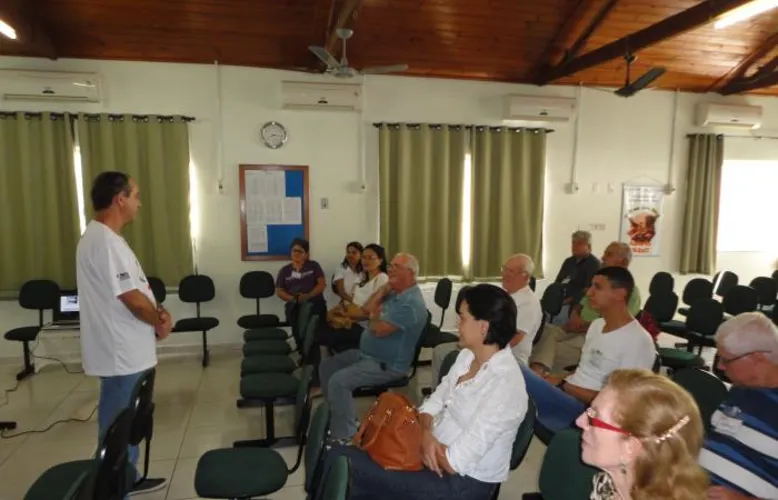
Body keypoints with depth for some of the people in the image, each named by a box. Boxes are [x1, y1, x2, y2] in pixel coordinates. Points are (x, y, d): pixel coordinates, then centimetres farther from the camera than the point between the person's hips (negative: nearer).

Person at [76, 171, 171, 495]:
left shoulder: (102, 236, 11)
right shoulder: (105, 241, -23)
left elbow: (134, 291, 14)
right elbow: (133, 298, -23)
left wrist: (157, 312, 0)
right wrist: (160, 322, -6)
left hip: (127, 351, 11)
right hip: (122, 354, -11)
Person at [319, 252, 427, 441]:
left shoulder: (411, 302, -24)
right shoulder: (394, 292, 9)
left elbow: (379, 329, -27)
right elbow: (368, 308, 8)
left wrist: (375, 317, -4)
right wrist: (385, 287, -3)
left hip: (386, 365, -11)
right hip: (366, 354, 11)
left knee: (339, 381, -25)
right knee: (326, 366, 14)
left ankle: (344, 436, -11)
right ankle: (338, 417, 24)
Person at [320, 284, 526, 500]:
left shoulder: (504, 386, -26)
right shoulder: (469, 355, 2)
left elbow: (455, 462, -26)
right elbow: (432, 404, 6)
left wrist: (422, 439, -9)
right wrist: (426, 435, -15)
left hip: (461, 482, -7)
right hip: (435, 452, 8)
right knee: (339, 456, -2)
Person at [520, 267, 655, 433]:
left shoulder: (638, 341, -11)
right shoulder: (597, 325, 15)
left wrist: (563, 385, -13)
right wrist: (556, 379, 0)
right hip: (564, 395, 8)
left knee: (518, 375, -30)